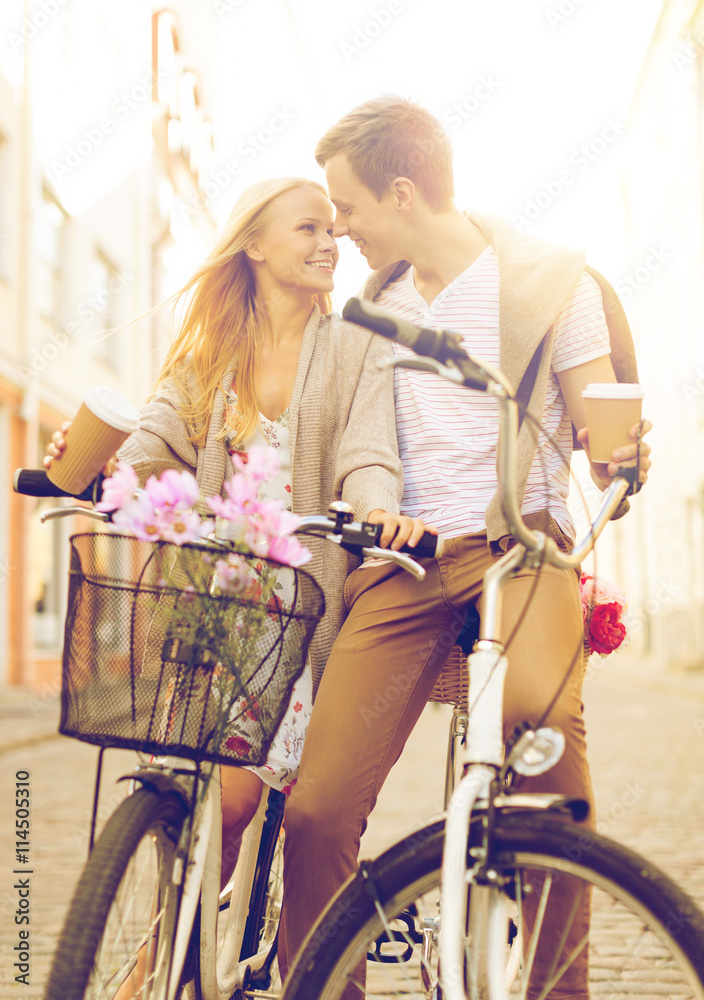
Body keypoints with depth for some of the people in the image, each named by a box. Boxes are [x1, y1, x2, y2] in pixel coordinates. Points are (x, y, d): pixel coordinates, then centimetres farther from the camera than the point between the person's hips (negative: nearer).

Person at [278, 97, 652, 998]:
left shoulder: (551, 280, 2)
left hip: (519, 541, -3)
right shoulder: (376, 302, 16)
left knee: (535, 705, -36)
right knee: (317, 809, -12)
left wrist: (621, 456, -21)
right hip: (401, 562, 4)